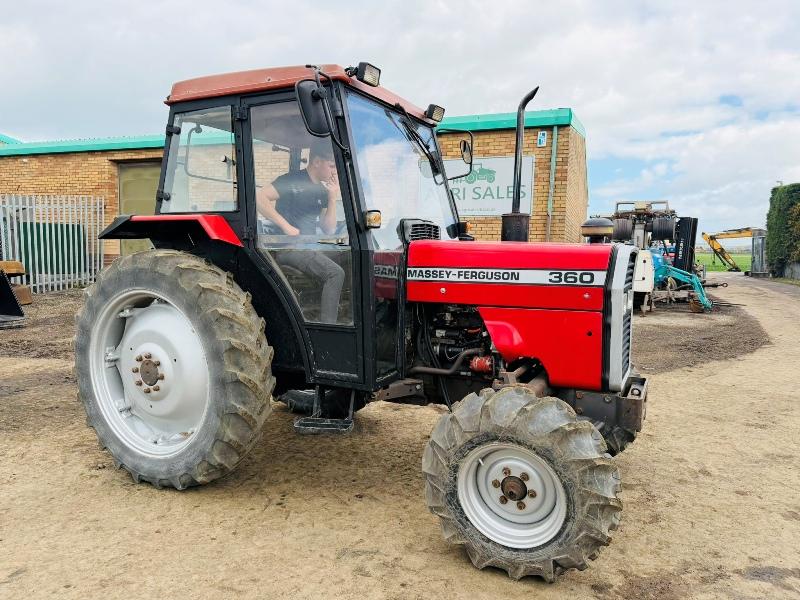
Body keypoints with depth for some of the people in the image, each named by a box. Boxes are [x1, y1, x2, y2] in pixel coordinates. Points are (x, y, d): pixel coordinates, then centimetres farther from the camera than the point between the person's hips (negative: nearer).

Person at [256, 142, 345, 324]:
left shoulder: (322, 191, 17)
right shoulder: (294, 180, -5)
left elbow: (329, 230, 12)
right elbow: (260, 197, -17)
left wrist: (332, 198, 1)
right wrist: (286, 226, -22)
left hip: (308, 247, 9)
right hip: (288, 245, -9)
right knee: (335, 273, -23)